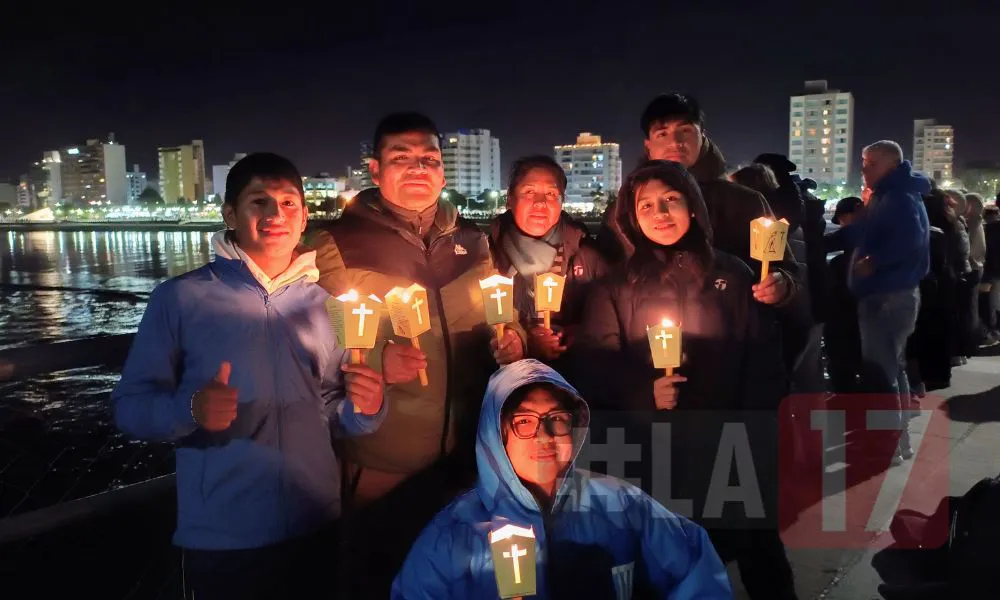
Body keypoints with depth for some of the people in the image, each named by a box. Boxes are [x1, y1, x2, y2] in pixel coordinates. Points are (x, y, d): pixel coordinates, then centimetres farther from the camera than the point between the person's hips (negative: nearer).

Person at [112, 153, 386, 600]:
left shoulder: (326, 303, 2)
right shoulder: (180, 298, -6)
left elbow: (337, 417, 9)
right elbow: (130, 406, -5)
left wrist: (364, 408, -13)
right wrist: (191, 408, -24)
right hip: (220, 539, -3)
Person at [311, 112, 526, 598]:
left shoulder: (472, 241, 6)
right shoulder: (339, 244, -7)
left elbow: (502, 320, 17)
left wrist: (511, 339, -4)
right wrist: (378, 362, -26)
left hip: (466, 462, 4)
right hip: (381, 469, -4)